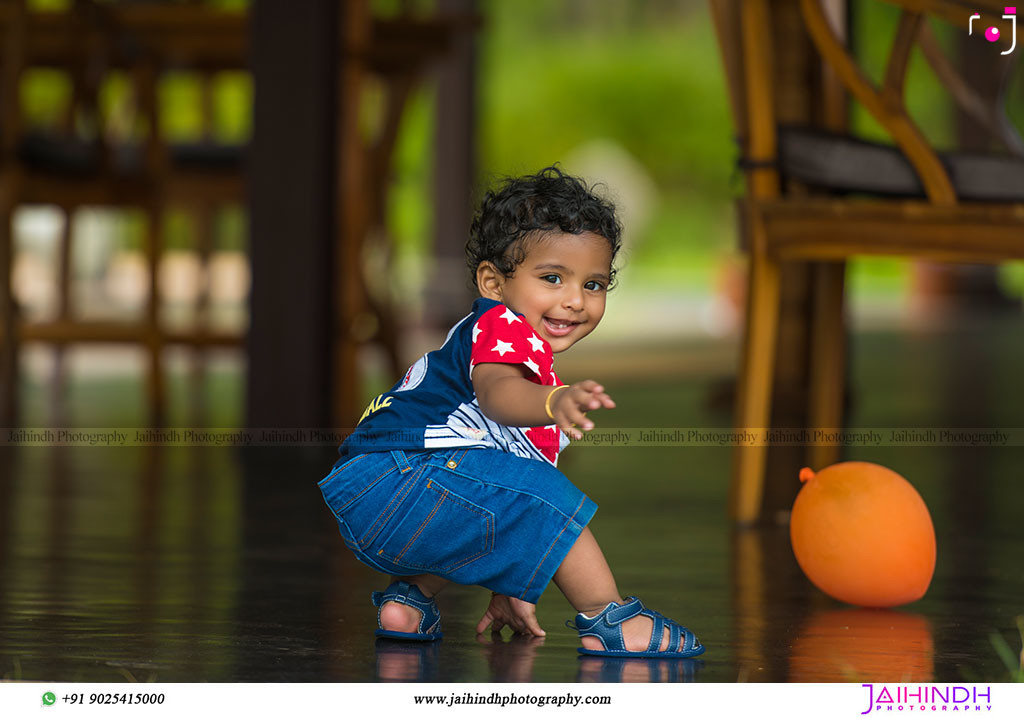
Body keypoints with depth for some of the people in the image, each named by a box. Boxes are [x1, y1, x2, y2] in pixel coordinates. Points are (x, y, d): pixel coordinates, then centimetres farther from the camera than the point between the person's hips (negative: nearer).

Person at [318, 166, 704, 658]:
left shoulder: (534, 360, 25)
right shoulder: (500, 326, -7)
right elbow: (495, 392, -33)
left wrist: (513, 589, 27)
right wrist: (554, 403, -53)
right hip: (390, 479, -11)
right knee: (539, 492, -19)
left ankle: (411, 597, 19)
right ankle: (609, 622, -10)